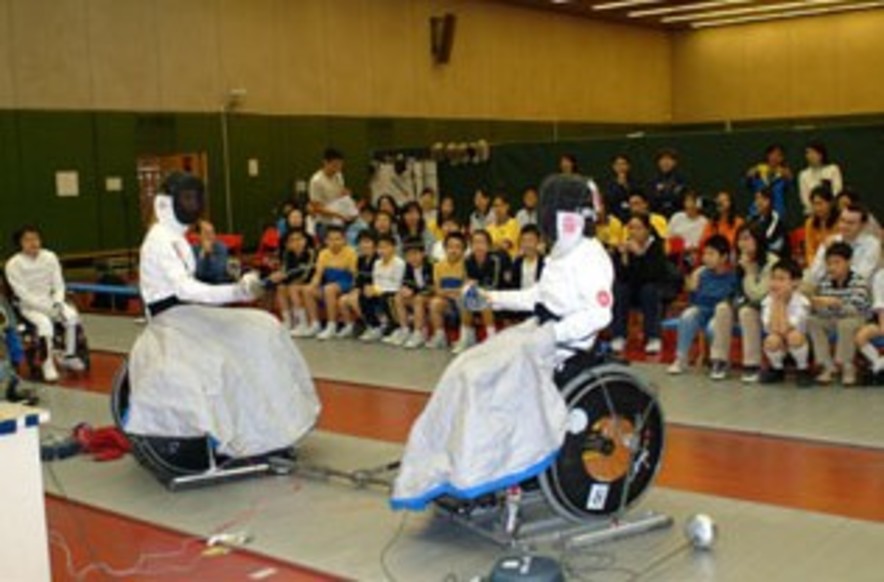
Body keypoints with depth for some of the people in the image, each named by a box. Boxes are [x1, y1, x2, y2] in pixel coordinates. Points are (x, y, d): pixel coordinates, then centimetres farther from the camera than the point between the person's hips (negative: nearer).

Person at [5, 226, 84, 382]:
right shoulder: (13, 264, -14)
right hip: (30, 306, -3)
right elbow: (23, 294, -15)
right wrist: (48, 308, -24)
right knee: (45, 322, -33)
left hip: (51, 300, 3)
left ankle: (69, 357, -7)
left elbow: (59, 284, 0)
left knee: (71, 315, -24)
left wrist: (58, 303, -19)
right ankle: (48, 363, -16)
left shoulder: (50, 257, -3)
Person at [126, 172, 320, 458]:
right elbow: (184, 289, -27)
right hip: (171, 321, -9)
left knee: (259, 330, -3)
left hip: (187, 315, 9)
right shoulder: (160, 240, -15)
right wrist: (234, 292, -35)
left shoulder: (174, 237, 15)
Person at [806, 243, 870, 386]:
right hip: (834, 320, 5)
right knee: (812, 321, -18)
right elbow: (819, 310, -7)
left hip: (858, 320, -5)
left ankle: (848, 367, -15)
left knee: (846, 324, -36)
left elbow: (855, 309, -31)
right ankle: (828, 366, -10)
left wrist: (837, 304, -47)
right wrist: (816, 305, -31)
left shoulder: (859, 282, -18)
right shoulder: (825, 283, -6)